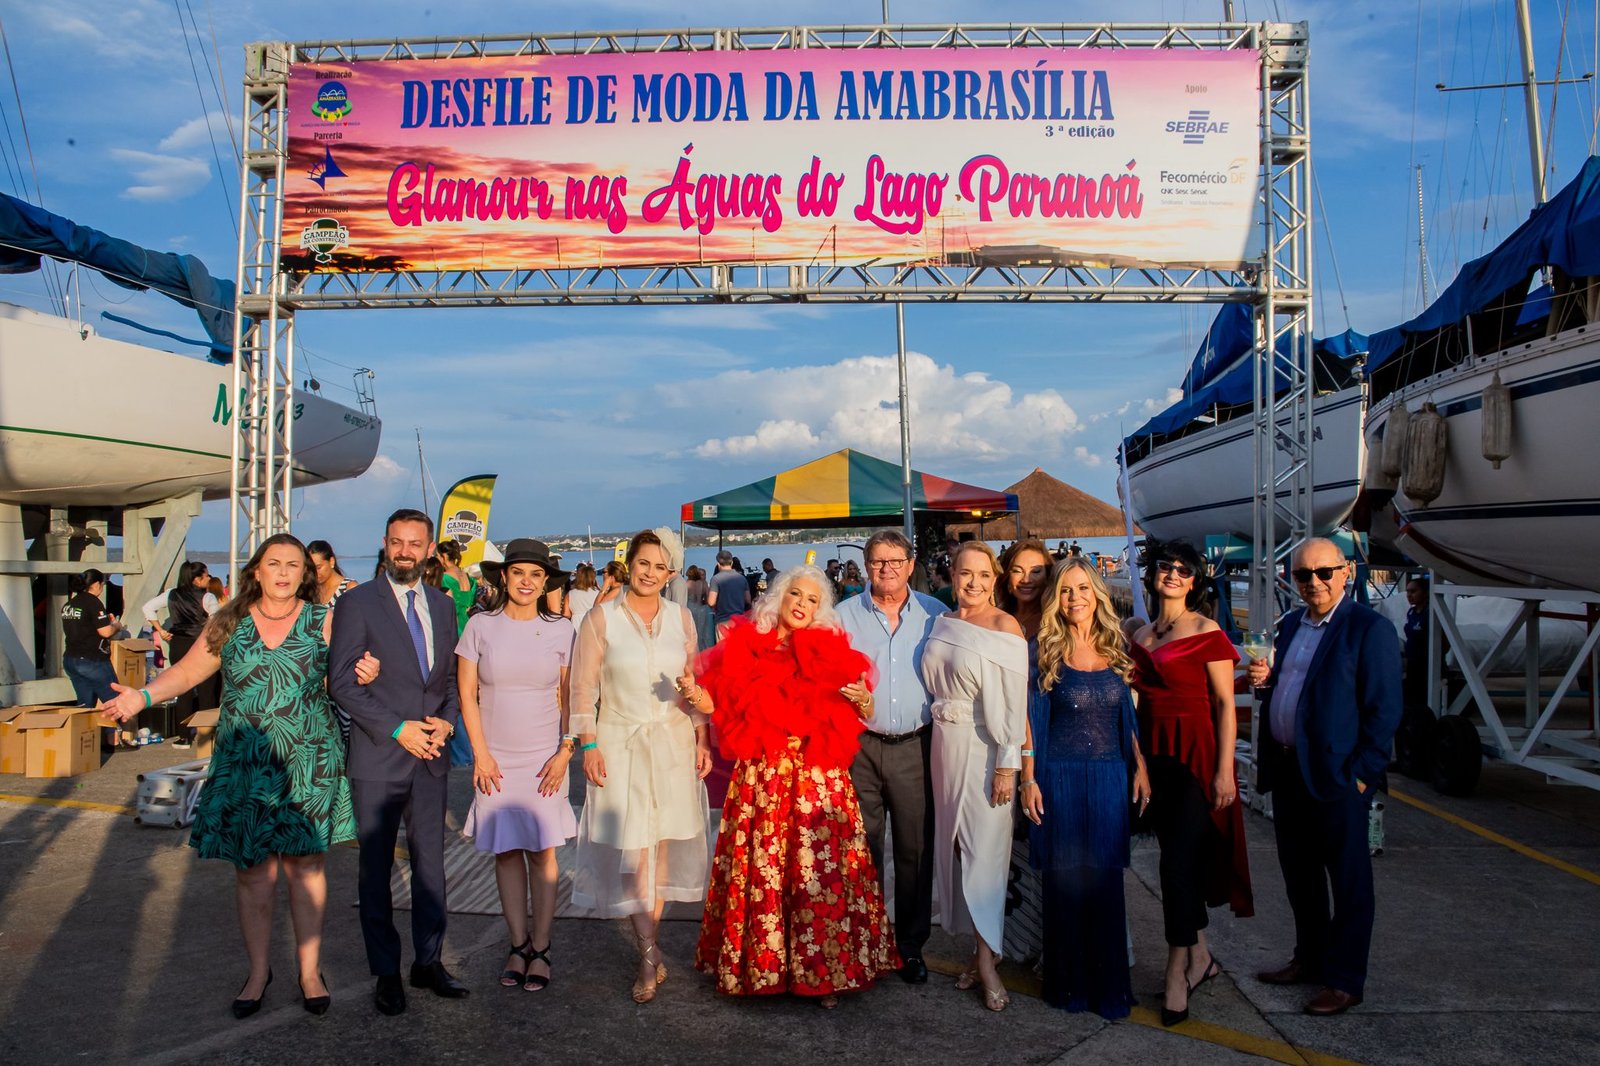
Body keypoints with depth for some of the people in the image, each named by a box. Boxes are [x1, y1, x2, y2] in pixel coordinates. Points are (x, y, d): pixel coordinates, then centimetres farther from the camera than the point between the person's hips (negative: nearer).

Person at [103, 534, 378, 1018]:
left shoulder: (323, 621, 1)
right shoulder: (229, 623, 4)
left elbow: (346, 678, 1)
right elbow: (187, 671, 8)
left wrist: (363, 675, -21)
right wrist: (143, 695, -7)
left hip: (308, 767, -1)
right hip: (243, 767, 1)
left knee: (305, 865, 6)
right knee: (252, 870, 6)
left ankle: (310, 970, 19)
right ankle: (258, 972, 24)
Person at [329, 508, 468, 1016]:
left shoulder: (443, 605, 9)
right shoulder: (358, 603, -6)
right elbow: (343, 683, -10)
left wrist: (446, 721, -4)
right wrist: (397, 730, -15)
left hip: (431, 756, 4)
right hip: (378, 758, -4)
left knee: (430, 863, 11)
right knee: (376, 869, 7)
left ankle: (428, 961, 24)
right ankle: (386, 972, 20)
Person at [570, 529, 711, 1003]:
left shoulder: (680, 618, 4)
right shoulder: (601, 618, -4)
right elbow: (583, 687, -2)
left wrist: (701, 736, 4)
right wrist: (589, 744, -7)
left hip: (673, 743, 3)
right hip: (621, 744, -3)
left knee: (662, 844, 6)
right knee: (632, 848, -4)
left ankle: (647, 944, 19)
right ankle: (650, 954, 3)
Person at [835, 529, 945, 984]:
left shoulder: (935, 614, 5)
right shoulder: (845, 615, 5)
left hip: (915, 746, 0)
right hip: (860, 745, 0)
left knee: (915, 849, 5)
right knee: (862, 848, 5)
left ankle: (911, 944, 20)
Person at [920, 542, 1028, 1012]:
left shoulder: (1004, 628, -11)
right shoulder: (942, 623, 9)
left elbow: (1014, 703, -14)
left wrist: (1007, 765, -17)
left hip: (985, 749, -6)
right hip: (944, 744, 7)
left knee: (984, 849, -2)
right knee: (954, 845, 10)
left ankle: (987, 961, 9)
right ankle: (982, 948, 23)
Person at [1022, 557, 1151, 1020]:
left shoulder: (1115, 649, 5)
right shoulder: (1046, 652, -4)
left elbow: (1128, 716, 12)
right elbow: (1031, 720, -4)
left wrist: (1139, 769, 8)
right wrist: (1028, 780, -7)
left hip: (1110, 778, 3)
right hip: (1061, 778, -3)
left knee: (1106, 880, 8)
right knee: (1065, 880, 5)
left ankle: (1110, 985, 21)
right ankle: (1069, 982, 20)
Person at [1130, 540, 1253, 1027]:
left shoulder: (1206, 632, -7)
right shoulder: (1141, 635, 11)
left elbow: (1225, 705, -10)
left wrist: (1224, 771, -15)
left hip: (1195, 753, -6)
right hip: (1154, 753, 6)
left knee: (1181, 860, -7)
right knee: (1176, 857, 11)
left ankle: (1178, 972, 3)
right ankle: (1201, 956, 26)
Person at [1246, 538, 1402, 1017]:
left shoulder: (1369, 628, -10)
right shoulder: (1290, 625, 13)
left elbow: (1384, 709, -13)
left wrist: (1362, 772, -16)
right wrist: (1266, 677, 0)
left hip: (1336, 774, -7)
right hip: (1286, 770, 8)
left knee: (1348, 881, 5)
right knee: (1299, 874, 18)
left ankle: (1344, 980, 16)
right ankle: (1310, 959, 33)